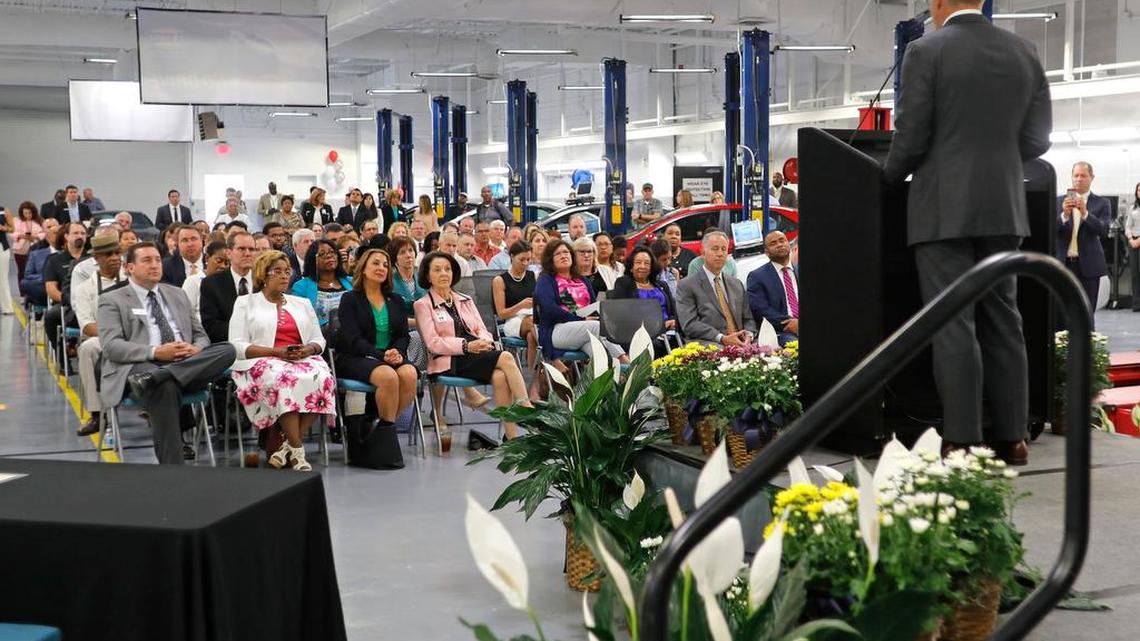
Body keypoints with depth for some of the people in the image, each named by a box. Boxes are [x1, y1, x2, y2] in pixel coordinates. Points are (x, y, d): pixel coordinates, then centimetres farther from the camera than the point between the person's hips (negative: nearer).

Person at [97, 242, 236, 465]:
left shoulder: (177, 294, 27)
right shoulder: (112, 301, 11)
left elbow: (201, 336, 24)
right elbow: (111, 346, -3)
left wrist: (196, 350, -3)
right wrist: (155, 353, -18)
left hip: (187, 364, 5)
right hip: (139, 366, -5)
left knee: (227, 350, -24)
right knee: (165, 387, -40)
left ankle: (154, 378, -38)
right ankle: (172, 468, -37)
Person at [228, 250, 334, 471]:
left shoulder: (302, 304, 25)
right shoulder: (245, 303, 12)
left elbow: (319, 340, 20)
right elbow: (236, 346, 1)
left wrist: (308, 349, -6)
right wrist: (276, 351, -12)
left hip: (303, 360, 4)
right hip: (261, 363, -3)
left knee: (322, 378, -32)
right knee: (285, 380, -39)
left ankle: (288, 446, -28)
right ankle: (297, 449, -35)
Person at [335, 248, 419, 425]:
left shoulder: (396, 301, 20)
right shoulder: (350, 300, 4)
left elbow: (403, 335, 12)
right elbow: (353, 339, -7)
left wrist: (397, 352, -12)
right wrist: (382, 356, -20)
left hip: (392, 357, 4)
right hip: (356, 358, -4)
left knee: (409, 374, -30)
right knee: (388, 376, -35)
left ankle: (386, 424, -14)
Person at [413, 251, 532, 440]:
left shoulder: (466, 300, 25)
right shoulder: (423, 305, 7)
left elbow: (482, 330, 17)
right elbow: (433, 343, -4)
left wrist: (485, 342, -9)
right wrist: (466, 346, -18)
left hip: (477, 354, 5)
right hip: (450, 362, -5)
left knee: (499, 376, -31)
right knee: (506, 358, -29)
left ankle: (512, 436, -33)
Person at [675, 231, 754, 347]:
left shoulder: (737, 285, 24)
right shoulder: (686, 286, 4)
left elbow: (748, 319, 22)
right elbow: (689, 324, -7)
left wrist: (748, 335, -2)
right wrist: (722, 339, -19)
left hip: (740, 346, 7)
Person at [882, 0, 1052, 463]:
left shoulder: (926, 51, -7)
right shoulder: (1023, 52, 8)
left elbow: (911, 135, -8)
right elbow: (1036, 138, 8)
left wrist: (889, 178, 9)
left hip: (944, 209, -5)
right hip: (1004, 207, 5)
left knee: (952, 325, -4)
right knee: (1002, 321, 10)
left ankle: (963, 442, -5)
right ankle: (1011, 437, 13)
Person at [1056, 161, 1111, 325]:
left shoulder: (1101, 203, 4)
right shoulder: (1059, 201, 8)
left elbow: (1104, 230, -10)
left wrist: (1085, 213, -24)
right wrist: (1064, 215, -19)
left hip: (1088, 265, -1)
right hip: (1063, 263, 1)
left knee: (1087, 313, -1)